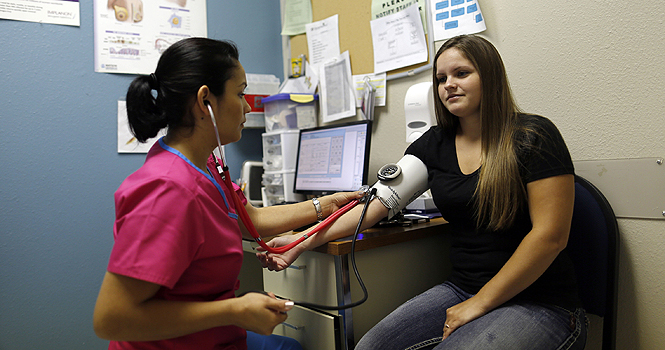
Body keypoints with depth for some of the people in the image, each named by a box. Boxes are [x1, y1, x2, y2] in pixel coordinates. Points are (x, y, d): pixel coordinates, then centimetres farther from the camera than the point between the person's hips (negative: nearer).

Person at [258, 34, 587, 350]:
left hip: (543, 305, -4)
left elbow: (550, 236, -14)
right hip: (461, 289, 4)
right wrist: (300, 243, -7)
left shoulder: (533, 137, -9)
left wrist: (480, 303, -13)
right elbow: (375, 202, 0)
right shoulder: (434, 144, 5)